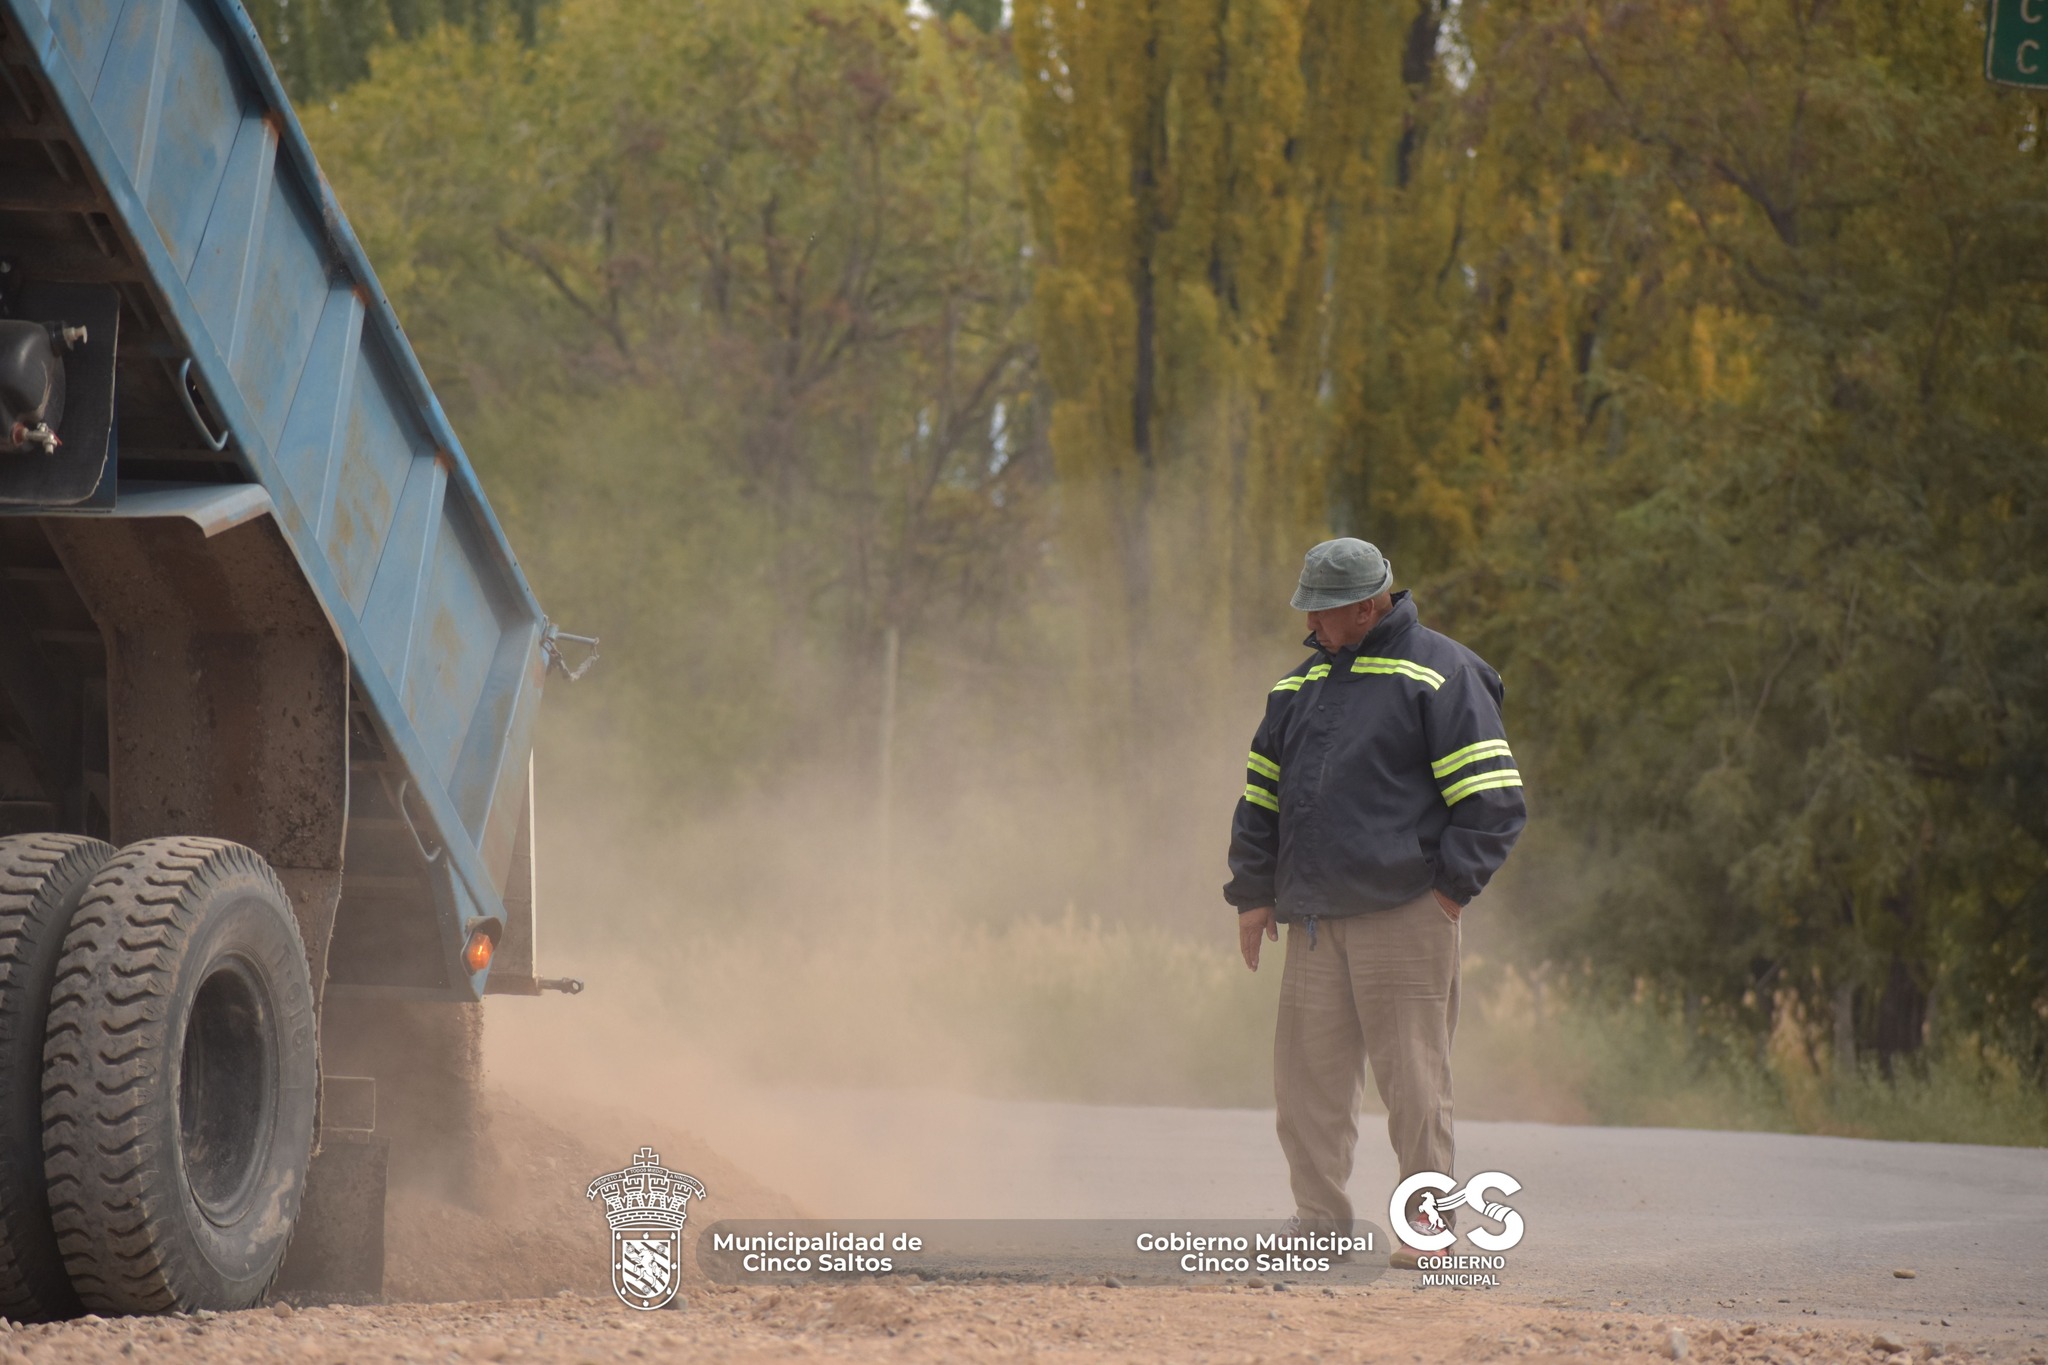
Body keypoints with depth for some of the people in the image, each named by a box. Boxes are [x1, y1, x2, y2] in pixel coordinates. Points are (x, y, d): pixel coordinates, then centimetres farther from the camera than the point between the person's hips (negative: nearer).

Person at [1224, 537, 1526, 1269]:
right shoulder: (1302, 681, 18)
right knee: (1308, 1071, 3)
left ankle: (1428, 1225, 2)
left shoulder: (1439, 675, -2)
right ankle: (1321, 1220, 10)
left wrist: (1452, 883, -9)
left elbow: (1493, 796, -5)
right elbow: (1262, 790, 24)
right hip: (1313, 919, 6)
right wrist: (1253, 892, 17)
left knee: (1411, 1073, -5)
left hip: (1404, 914, -6)